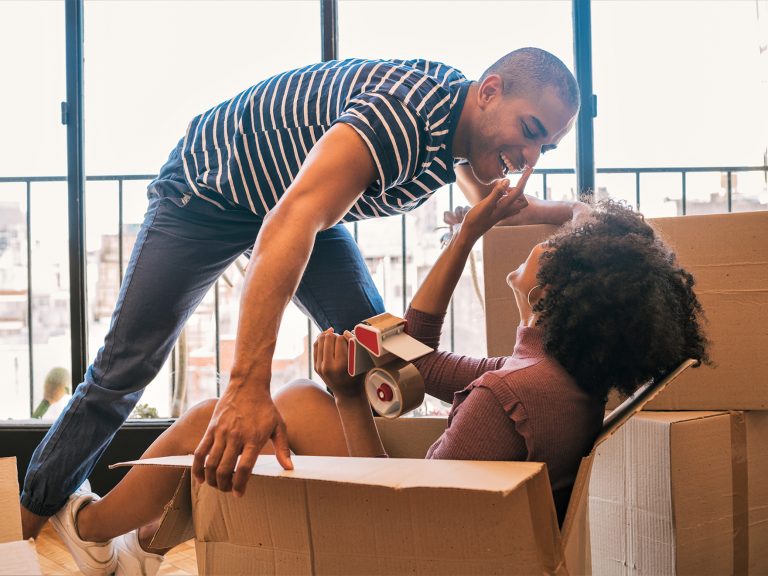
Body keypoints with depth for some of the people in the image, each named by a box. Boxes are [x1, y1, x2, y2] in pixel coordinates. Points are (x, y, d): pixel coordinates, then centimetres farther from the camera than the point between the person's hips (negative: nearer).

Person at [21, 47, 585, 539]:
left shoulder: (467, 119, -11)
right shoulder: (406, 113, -39)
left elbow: (493, 203, 14)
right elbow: (291, 223, -53)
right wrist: (249, 387, -61)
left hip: (304, 196, 8)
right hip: (210, 186, -7)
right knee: (126, 365, -6)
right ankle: (30, 518, 10)